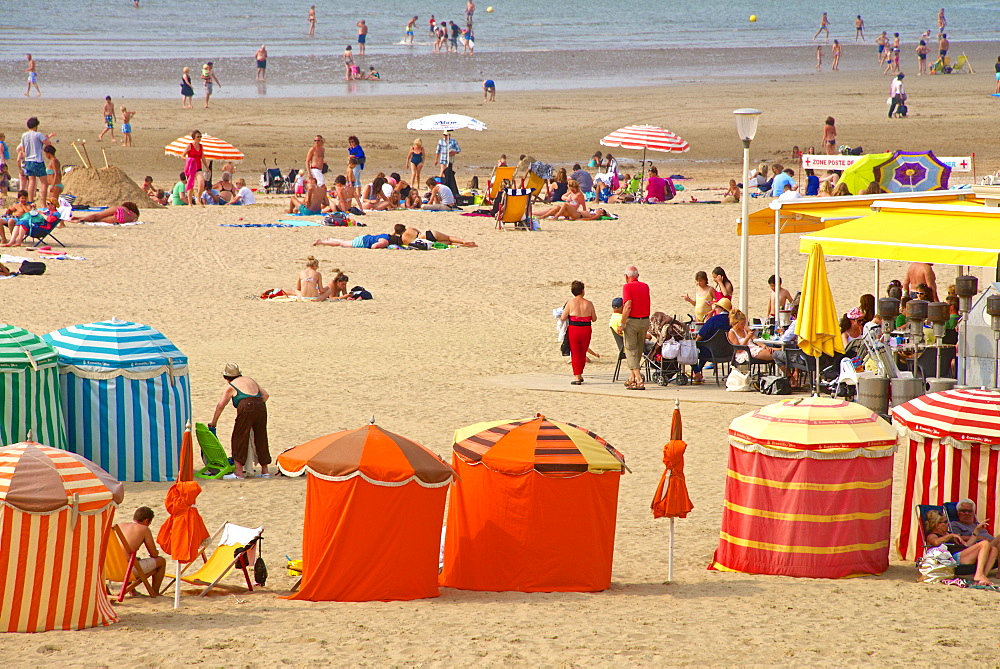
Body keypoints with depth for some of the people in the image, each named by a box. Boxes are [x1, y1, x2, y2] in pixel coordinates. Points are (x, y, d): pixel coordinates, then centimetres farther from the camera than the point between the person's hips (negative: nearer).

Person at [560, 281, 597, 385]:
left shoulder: (571, 303, -7)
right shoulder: (589, 304, -3)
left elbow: (563, 318, -6)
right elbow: (594, 319, 6)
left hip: (574, 329, -2)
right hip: (586, 330, 2)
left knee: (575, 354, 3)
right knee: (583, 354, 16)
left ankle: (577, 377, -3)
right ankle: (580, 375, 26)